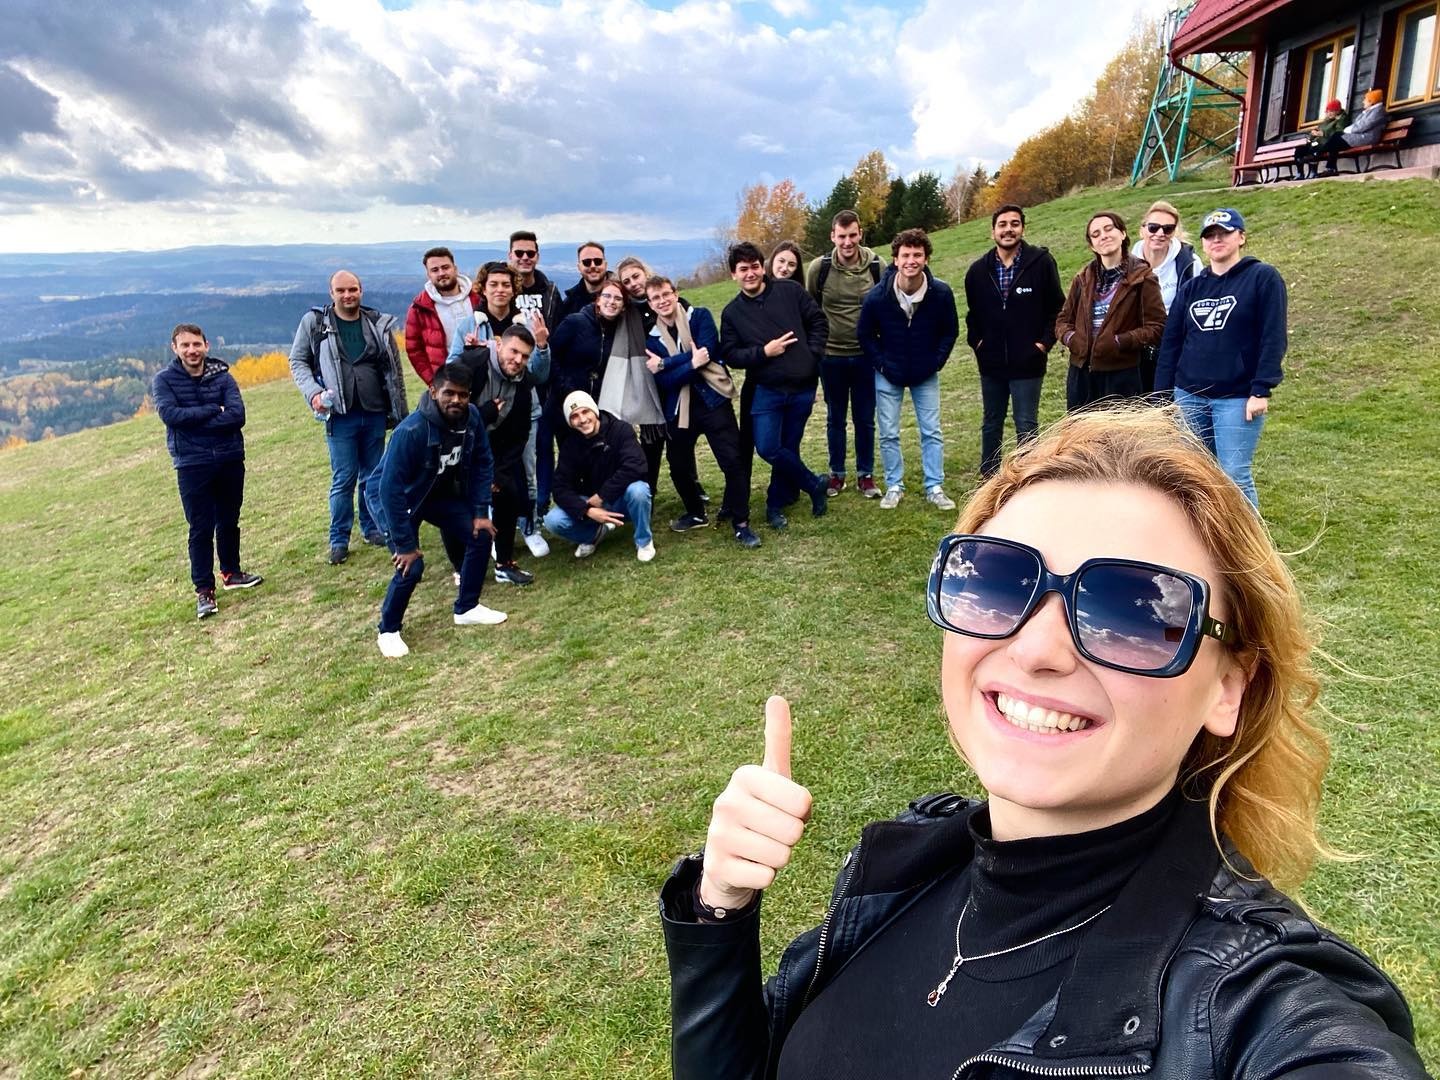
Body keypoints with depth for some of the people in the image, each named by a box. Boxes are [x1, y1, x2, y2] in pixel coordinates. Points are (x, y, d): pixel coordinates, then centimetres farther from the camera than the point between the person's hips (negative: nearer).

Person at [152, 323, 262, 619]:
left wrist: (192, 420, -15)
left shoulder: (222, 376, 2)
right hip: (192, 465, -2)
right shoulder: (164, 380, 0)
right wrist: (214, 410, -12)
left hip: (230, 460, 2)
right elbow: (170, 414, -17)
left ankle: (231, 572, 33)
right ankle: (204, 590, 7)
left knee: (229, 521, 15)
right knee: (201, 529, 0)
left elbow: (237, 415, -11)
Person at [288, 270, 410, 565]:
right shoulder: (314, 322, -2)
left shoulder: (378, 323, 4)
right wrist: (313, 393, -10)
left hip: (374, 413, 3)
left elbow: (394, 371, 9)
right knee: (344, 479, 0)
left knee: (373, 474, 13)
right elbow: (298, 361, 6)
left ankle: (371, 528, 29)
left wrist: (400, 413, 8)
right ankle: (339, 539, 13)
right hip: (340, 416, -2)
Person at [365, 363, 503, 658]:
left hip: (440, 492, 7)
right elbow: (391, 489, -34)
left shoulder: (471, 417, -18)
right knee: (411, 565, -19)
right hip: (395, 497, -6)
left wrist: (481, 511, -9)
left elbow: (482, 463, -4)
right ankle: (388, 631, 5)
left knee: (481, 535, -1)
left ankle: (466, 608, 19)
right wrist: (404, 544, -29)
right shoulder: (411, 431, -37)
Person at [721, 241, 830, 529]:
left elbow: (818, 320, 7)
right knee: (768, 447, -10)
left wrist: (813, 355, -4)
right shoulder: (732, 312, 3)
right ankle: (814, 484, 13)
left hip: (802, 387, 0)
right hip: (766, 390, 1)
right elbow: (729, 355, -2)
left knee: (788, 447, 6)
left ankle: (777, 502, 26)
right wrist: (763, 352, -14)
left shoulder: (790, 290, 1)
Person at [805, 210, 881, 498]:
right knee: (835, 418, 11)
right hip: (830, 355, 0)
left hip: (866, 355, 0)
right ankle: (836, 474, 24)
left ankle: (865, 475, 21)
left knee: (865, 418, 8)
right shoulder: (818, 268, -8)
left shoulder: (877, 266, -7)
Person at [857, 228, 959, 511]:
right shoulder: (877, 296, -17)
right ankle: (894, 487, 19)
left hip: (926, 375, 1)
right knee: (888, 434, 5)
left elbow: (950, 331, 1)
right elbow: (864, 334, -2)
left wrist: (937, 362, -6)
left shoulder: (941, 293, -14)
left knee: (932, 432, 3)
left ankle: (934, 488, 14)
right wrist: (881, 364, -7)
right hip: (888, 375, 0)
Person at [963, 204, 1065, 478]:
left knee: (1026, 426, 2)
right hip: (991, 363, 4)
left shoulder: (1041, 262, -7)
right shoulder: (979, 269, 4)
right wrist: (975, 340, 6)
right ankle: (988, 477, 27)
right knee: (991, 424, 15)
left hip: (1027, 363, -4)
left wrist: (1045, 342, -8)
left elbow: (1057, 307, -2)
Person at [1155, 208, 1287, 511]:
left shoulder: (1263, 278, -1)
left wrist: (1261, 390, -14)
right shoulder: (1191, 288, 12)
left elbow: (1273, 338, -7)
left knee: (1236, 477, -8)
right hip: (1189, 397, 5)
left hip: (1238, 398, -5)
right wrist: (1162, 395, 6)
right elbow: (1170, 343, 11)